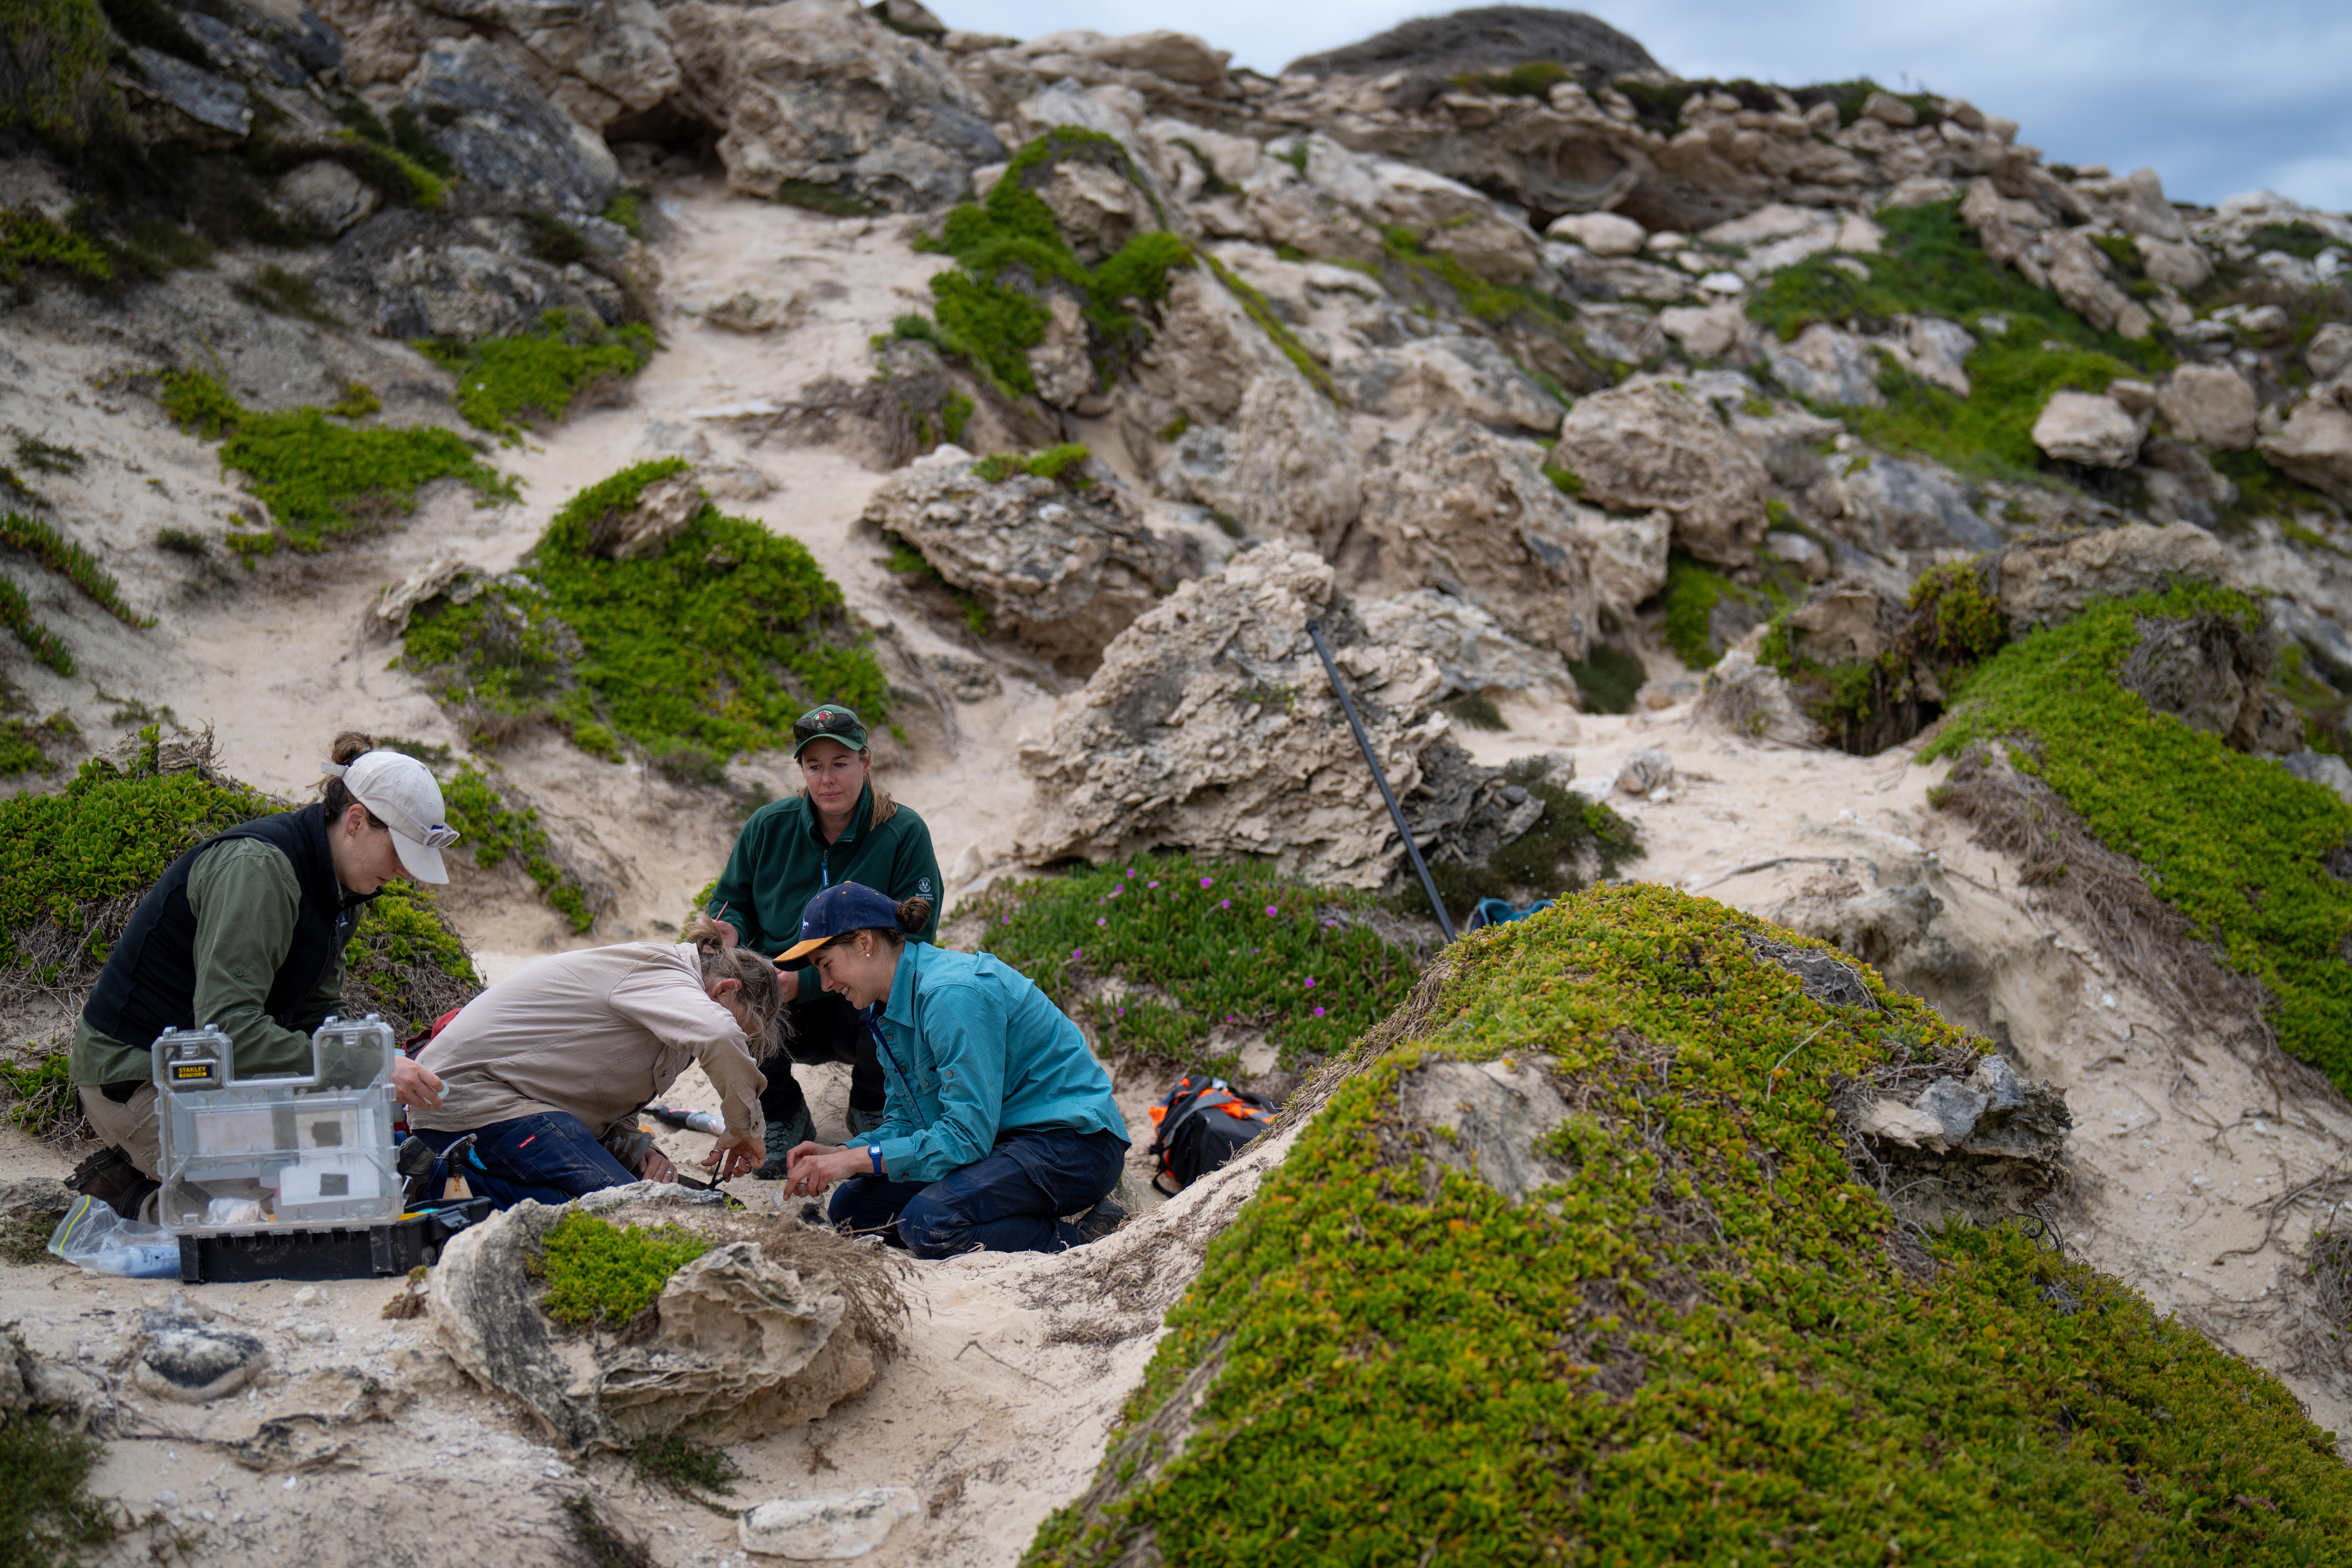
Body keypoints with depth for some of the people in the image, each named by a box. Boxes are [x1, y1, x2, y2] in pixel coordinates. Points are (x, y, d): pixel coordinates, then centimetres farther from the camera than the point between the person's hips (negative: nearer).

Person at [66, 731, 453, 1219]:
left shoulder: (340, 886, 5)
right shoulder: (257, 867, -25)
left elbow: (317, 1016, 8)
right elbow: (229, 1024, -34)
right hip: (138, 1073, -9)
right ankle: (126, 1198, 0)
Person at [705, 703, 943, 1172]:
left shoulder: (904, 833, -11)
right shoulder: (769, 826, -1)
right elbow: (733, 901, 14)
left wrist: (805, 981, -24)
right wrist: (729, 931, -14)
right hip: (784, 1014, 2)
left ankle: (870, 1113, 4)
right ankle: (783, 1117, 2)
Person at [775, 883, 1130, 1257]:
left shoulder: (952, 994, -22)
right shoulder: (895, 1006, 9)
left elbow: (967, 1135, -25)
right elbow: (906, 1120, 13)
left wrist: (857, 1159, -20)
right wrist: (838, 1155, -5)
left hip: (1073, 1143, -10)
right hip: (1001, 1139, 10)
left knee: (930, 1221, -31)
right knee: (851, 1205, -1)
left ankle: (1080, 1239, -15)